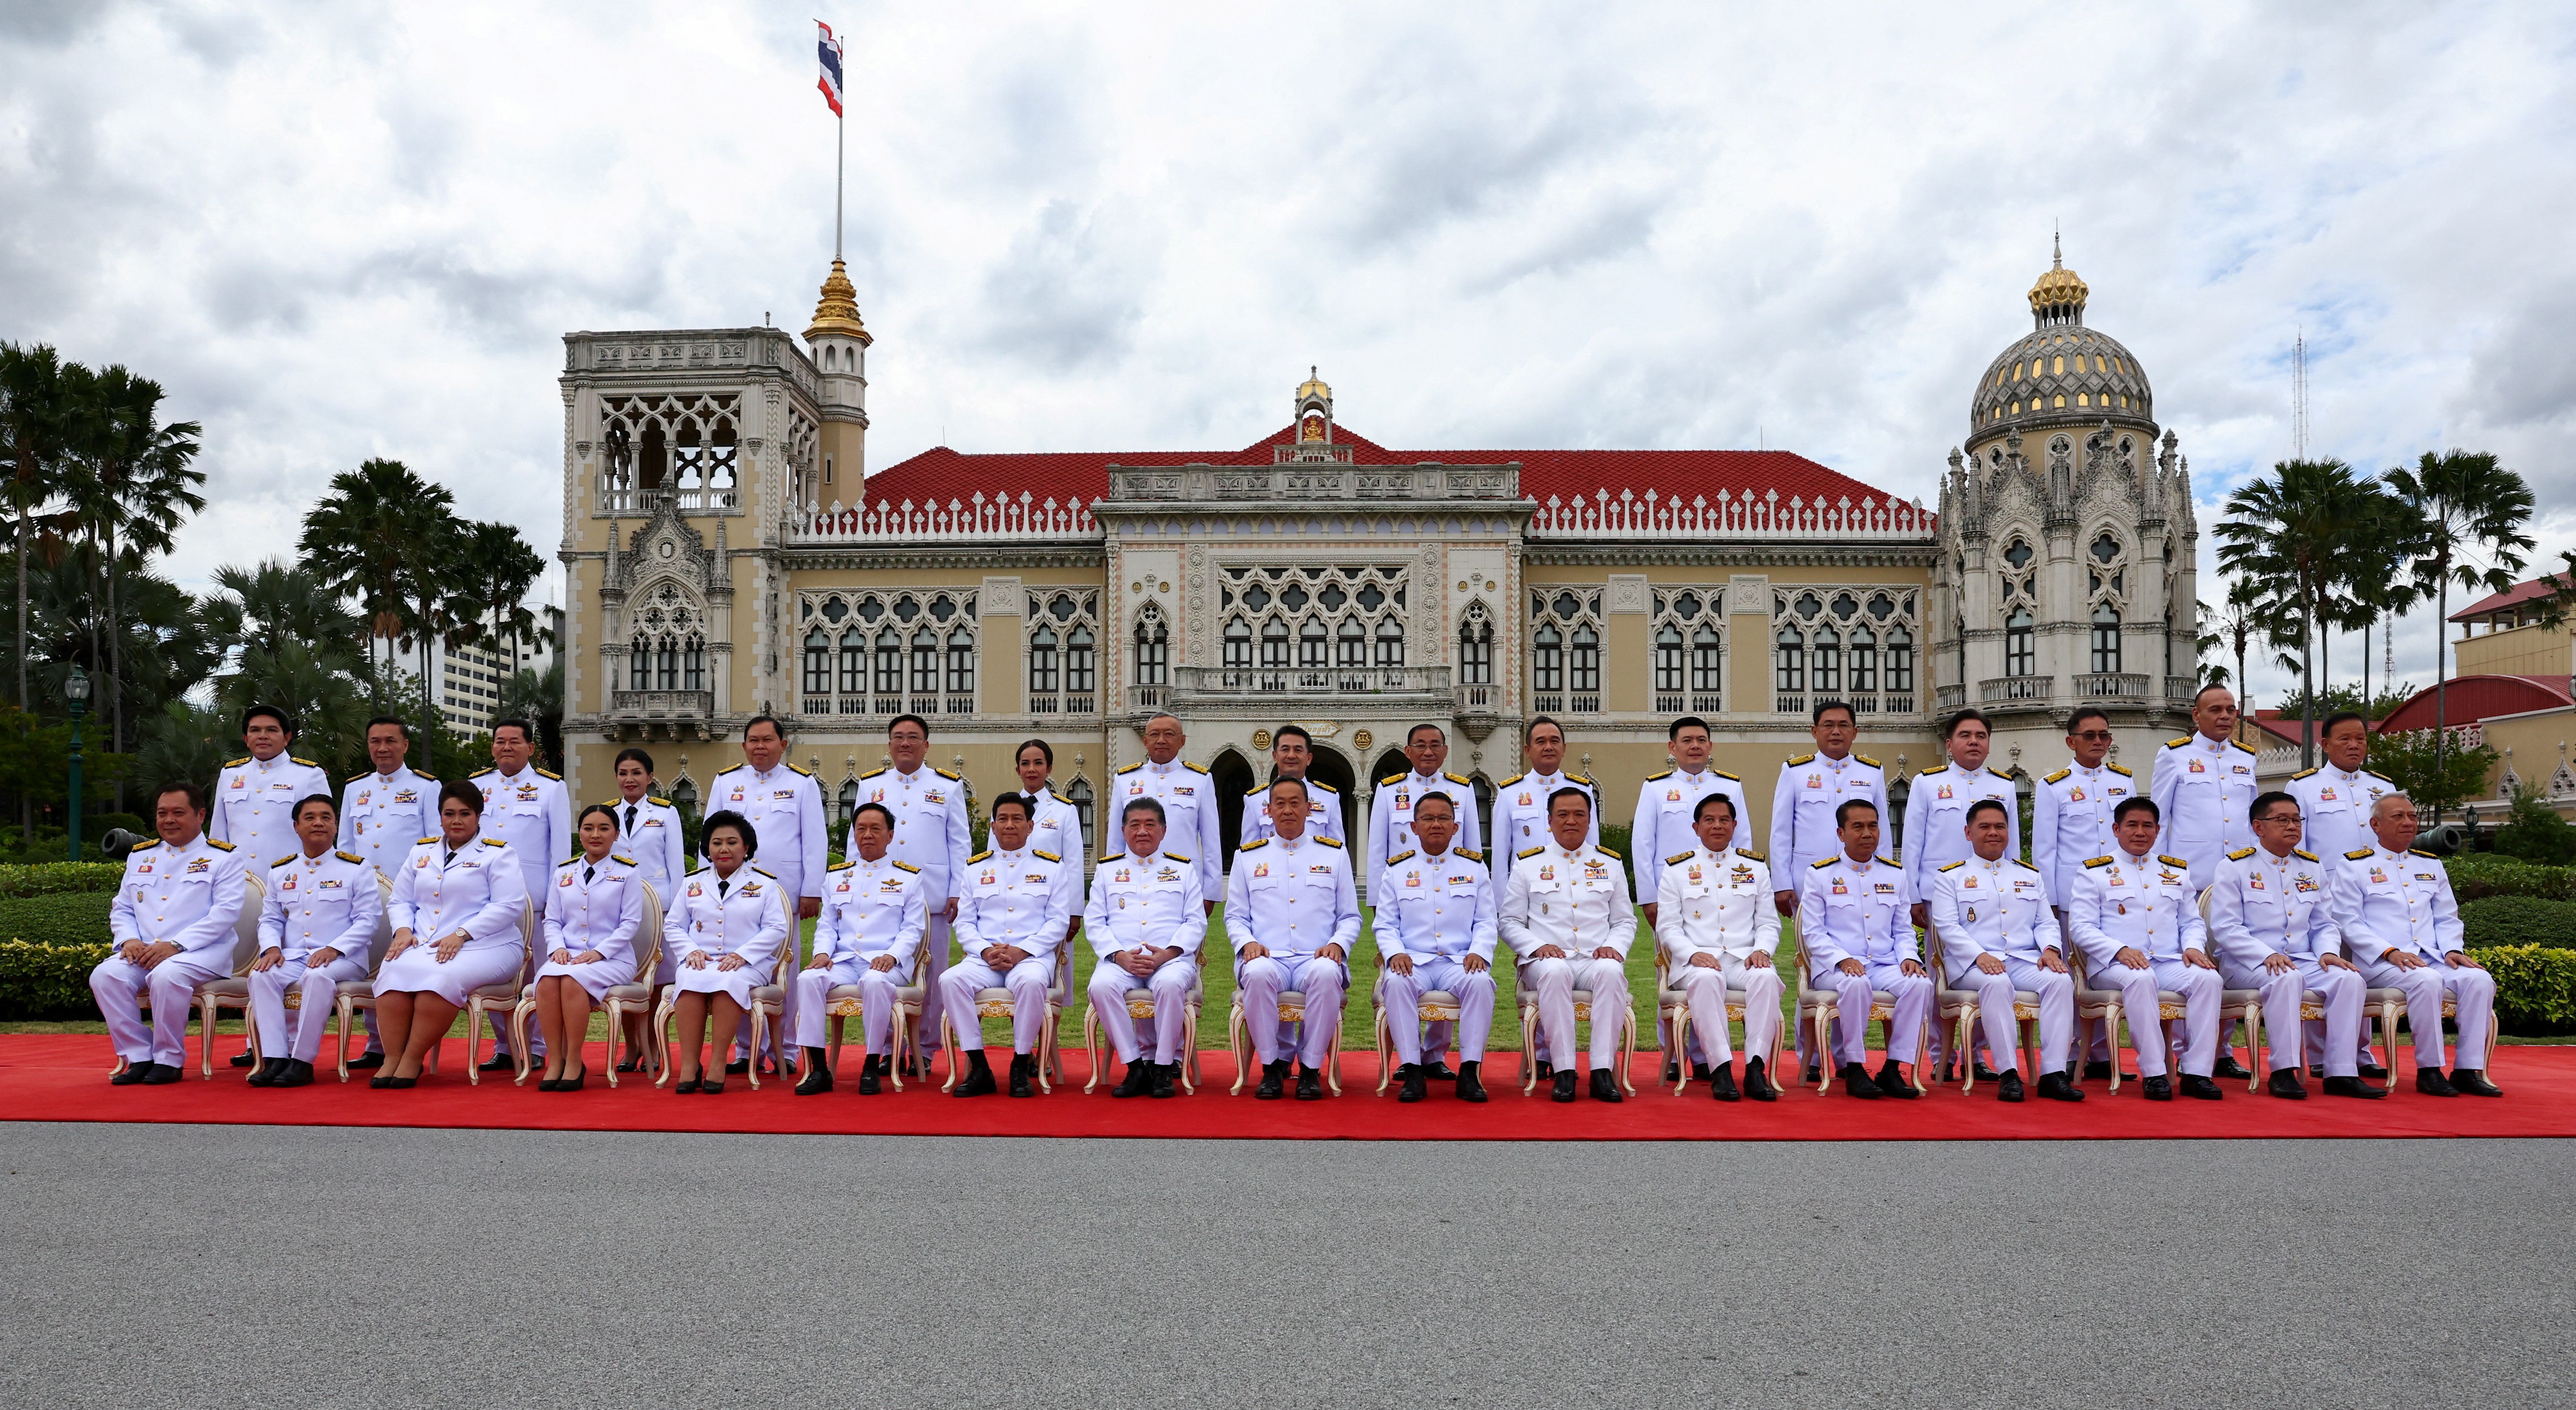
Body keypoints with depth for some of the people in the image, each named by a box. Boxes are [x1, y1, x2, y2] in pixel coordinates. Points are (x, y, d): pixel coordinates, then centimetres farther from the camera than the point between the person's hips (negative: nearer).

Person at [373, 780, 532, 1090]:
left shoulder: (498, 853, 5)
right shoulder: (422, 852, 23)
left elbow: (509, 906, -7)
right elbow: (401, 901, 24)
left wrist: (461, 935, -16)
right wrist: (403, 930, 0)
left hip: (484, 947, -4)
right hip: (423, 945, 5)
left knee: (442, 977, -35)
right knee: (393, 972, -29)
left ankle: (413, 1059, -24)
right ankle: (392, 1058, -25)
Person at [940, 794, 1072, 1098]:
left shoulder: (1051, 866, 11)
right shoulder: (975, 868, 18)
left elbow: (1058, 922, 3)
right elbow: (964, 923, 13)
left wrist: (1021, 952, -12)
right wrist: (985, 951, -8)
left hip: (1033, 956, -2)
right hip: (984, 958, 3)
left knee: (1031, 981, -38)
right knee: (950, 980, -29)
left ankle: (1022, 1066, -20)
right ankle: (979, 1069, -21)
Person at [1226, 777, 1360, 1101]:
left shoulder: (1335, 854, 16)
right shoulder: (1247, 856, 17)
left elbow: (1350, 917, 15)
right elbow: (1235, 916, 15)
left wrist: (1337, 944, -6)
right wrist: (1247, 943, -6)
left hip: (1316, 959, 0)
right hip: (1267, 957, 0)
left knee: (1326, 974, -37)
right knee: (1257, 974, -37)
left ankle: (1311, 1068, -20)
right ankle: (1271, 1066, -17)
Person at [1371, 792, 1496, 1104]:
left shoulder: (1474, 866, 13)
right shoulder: (1396, 868, 12)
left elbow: (1487, 922, 10)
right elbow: (1385, 924, 9)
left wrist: (1478, 952, -10)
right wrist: (1395, 953, -11)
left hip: (1460, 961, 0)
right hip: (1412, 960, 0)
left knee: (1480, 982, -33)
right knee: (1396, 983, -34)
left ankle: (1470, 1071, -25)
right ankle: (1413, 1069, -25)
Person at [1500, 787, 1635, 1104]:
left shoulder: (1611, 862, 18)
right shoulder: (1527, 864, 12)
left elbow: (1626, 921, 19)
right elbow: (1509, 922, 10)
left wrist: (1614, 947, -3)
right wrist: (1537, 947, -9)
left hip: (1596, 961, 1)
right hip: (1545, 961, -1)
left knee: (1611, 971, -34)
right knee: (1555, 971, -37)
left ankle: (1603, 1071, -33)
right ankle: (1563, 1072, -33)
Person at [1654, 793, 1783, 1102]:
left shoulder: (1755, 866, 18)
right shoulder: (1677, 868, 10)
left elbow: (1769, 922, 15)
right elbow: (1667, 926, 4)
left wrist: (1762, 950, -7)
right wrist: (1694, 954, -14)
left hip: (1744, 960, 2)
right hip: (1696, 961, -2)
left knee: (1767, 977, -32)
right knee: (1706, 979, -37)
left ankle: (1756, 1068, -34)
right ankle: (1720, 1068, -36)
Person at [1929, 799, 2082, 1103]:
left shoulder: (2030, 875, 24)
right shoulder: (1950, 877, 10)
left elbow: (2046, 923, 18)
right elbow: (1947, 926, -2)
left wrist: (2050, 949, -5)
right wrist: (1980, 956, -19)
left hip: (2025, 961, 4)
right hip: (1973, 964, -4)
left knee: (2061, 980, -28)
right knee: (1997, 983, -37)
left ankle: (2053, 1074, -29)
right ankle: (2008, 1074, -34)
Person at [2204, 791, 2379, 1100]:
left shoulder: (2313, 867, 17)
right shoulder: (2234, 866, -1)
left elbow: (2324, 924, 18)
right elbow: (2225, 928, -9)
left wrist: (2328, 952, -5)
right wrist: (2267, 955, -22)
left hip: (2304, 960, 5)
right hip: (2248, 964, -5)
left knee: (2350, 979, -23)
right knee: (2287, 978, -37)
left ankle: (2341, 1074, -21)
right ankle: (2283, 1072, -31)